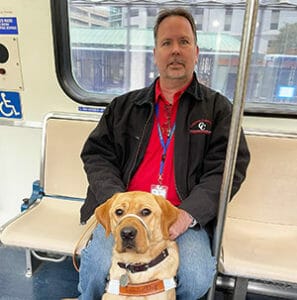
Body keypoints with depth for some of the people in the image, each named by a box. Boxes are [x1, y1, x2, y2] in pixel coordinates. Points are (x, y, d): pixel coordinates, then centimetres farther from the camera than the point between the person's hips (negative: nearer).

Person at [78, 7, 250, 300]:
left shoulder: (217, 108, 9)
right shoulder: (124, 105, 14)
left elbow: (228, 166, 0)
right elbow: (96, 155, 9)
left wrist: (189, 213, -15)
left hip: (185, 215, 0)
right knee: (97, 269, -22)